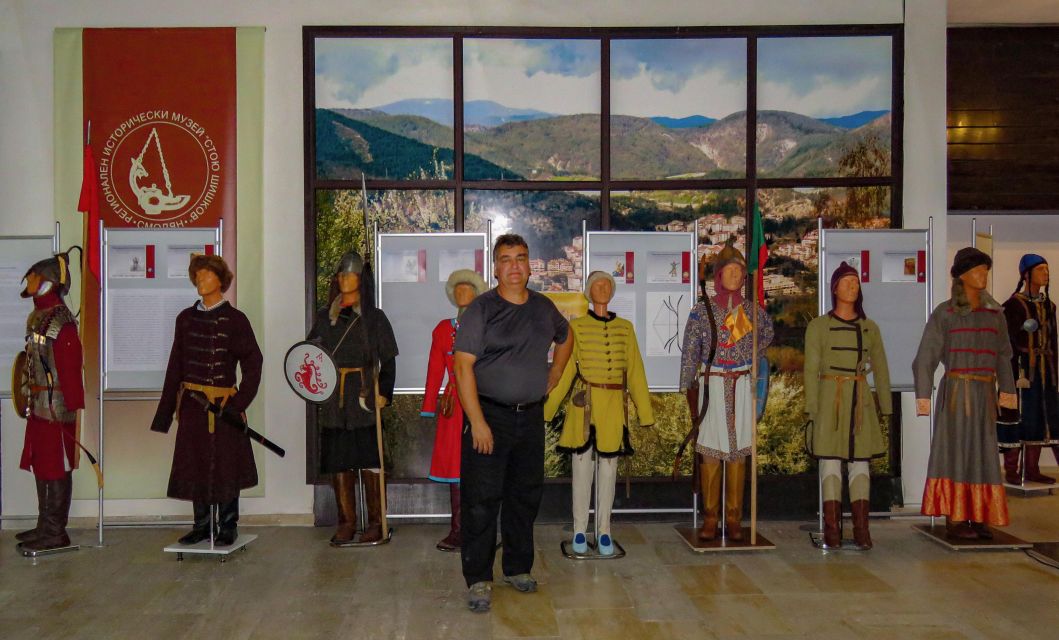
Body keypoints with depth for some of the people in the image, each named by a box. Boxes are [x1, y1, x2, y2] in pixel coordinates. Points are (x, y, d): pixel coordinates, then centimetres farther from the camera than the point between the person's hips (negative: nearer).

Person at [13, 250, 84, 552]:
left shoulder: (60, 321, -17)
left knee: (56, 470, -1)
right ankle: (45, 525, 28)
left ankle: (56, 532, 8)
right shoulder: (37, 317, 12)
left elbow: (71, 368, -19)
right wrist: (29, 397, 21)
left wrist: (73, 408, -21)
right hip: (38, 405, 9)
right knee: (40, 466, 16)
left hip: (56, 407, -9)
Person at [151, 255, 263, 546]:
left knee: (226, 466, 2)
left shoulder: (234, 319, -4)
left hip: (223, 404, -4)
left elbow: (252, 366, -6)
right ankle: (202, 525, 23)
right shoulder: (186, 318, 8)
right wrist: (166, 411, 9)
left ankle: (228, 526, 15)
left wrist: (237, 405, -13)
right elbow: (175, 366, 11)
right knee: (194, 465, 9)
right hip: (192, 405, 4)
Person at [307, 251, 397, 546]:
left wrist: (384, 392, -10)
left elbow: (388, 359, 1)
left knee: (369, 459, -3)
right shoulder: (324, 317, 13)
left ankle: (376, 523, 6)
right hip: (332, 397, 4)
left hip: (364, 395, -3)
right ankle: (346, 523, 14)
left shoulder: (374, 317, 3)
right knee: (338, 460, 5)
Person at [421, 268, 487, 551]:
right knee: (455, 465, 4)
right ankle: (458, 531, 11)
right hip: (454, 406, 3)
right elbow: (435, 371, 9)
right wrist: (430, 407, 6)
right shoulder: (442, 329, 11)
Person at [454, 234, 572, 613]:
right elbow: (463, 366, -14)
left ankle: (518, 568, 29)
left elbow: (565, 337, 31)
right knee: (481, 500, -3)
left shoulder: (544, 308, 9)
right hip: (489, 415, -5)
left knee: (525, 496, 14)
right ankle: (479, 579, 8)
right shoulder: (482, 308, -8)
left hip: (531, 416, 5)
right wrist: (477, 422, -20)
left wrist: (555, 373, 15)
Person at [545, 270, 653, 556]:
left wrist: (645, 412, 6)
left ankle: (604, 531, 17)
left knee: (608, 470, 7)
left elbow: (635, 371, 8)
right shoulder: (576, 326, 3)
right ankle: (579, 531, 16)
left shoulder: (625, 327, 9)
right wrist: (546, 409, -5)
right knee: (582, 468, 4)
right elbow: (564, 371, 0)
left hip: (614, 406, 2)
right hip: (584, 405, -2)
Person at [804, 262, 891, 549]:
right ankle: (832, 528, 1)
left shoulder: (870, 328, 11)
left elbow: (881, 370, 14)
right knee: (830, 459, -2)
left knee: (860, 460, 2)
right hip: (830, 398, -3)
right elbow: (811, 370, -3)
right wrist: (812, 409, -10)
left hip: (860, 400, 3)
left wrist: (886, 408, 9)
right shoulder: (818, 326, 1)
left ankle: (861, 528, 4)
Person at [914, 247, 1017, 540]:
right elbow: (926, 356, -5)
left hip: (985, 393, 4)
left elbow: (1003, 354, 15)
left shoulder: (994, 312, 12)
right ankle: (953, 520, 0)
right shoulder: (944, 312, -1)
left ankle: (977, 517, 13)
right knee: (955, 450, -4)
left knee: (983, 453, 5)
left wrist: (1007, 389, 4)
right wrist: (922, 395, -12)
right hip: (955, 390, -4)